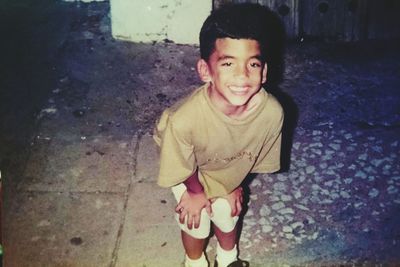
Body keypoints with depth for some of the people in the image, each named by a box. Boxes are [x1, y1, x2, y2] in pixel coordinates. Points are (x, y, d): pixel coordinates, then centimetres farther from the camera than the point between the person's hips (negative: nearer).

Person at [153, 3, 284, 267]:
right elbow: (184, 167, -23)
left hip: (230, 174, 3)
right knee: (196, 223, 15)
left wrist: (237, 186, 1)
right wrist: (196, 192, -5)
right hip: (191, 175, -2)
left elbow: (258, 158, -14)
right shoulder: (184, 119, -46)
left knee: (227, 218, 24)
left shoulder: (272, 112, -37)